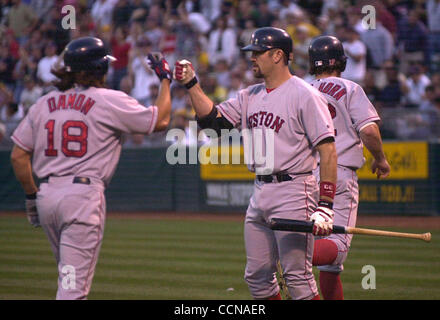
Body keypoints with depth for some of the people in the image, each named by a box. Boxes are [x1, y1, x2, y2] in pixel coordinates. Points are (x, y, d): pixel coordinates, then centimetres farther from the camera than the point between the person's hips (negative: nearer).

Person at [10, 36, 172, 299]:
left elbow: (18, 156, 11)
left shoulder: (44, 104, 12)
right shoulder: (110, 101, -3)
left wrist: (32, 195, 20)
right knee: (74, 284, -8)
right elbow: (161, 120, 3)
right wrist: (165, 79, 15)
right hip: (84, 196, -6)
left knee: (69, 275, 22)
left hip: (47, 196, 6)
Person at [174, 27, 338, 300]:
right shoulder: (251, 96, 15)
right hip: (260, 193, 8)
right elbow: (212, 118, 13)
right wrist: (192, 84, 0)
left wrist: (325, 207, -21)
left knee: (298, 277, -9)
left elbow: (328, 150, -15)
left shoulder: (305, 96, -10)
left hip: (293, 192, -8)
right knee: (257, 277, 11)